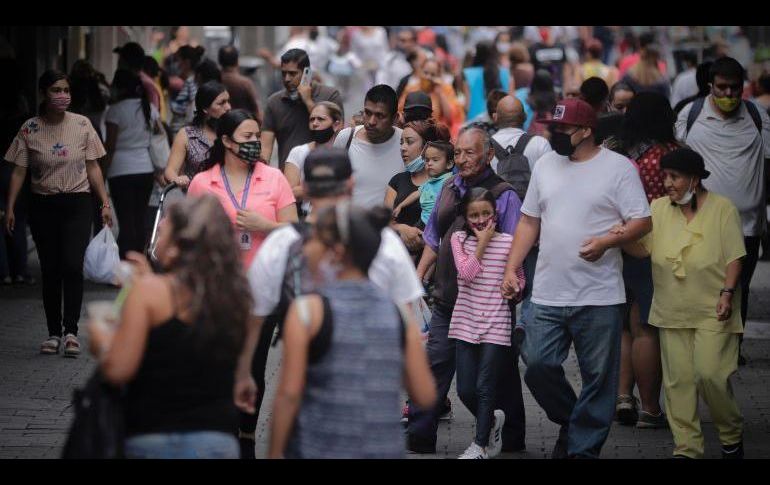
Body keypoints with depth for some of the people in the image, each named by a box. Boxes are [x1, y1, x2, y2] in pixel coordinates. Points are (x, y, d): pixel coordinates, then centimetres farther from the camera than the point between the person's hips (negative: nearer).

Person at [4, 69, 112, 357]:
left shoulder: (82, 125, 0)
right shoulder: (30, 129, -1)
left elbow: (93, 167, 4)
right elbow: (19, 171, -1)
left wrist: (105, 202, -1)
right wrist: (10, 207, -8)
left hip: (77, 204, -1)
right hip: (43, 205, 1)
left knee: (72, 266, -13)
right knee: (49, 270, 5)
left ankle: (71, 331, -9)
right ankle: (53, 332, 12)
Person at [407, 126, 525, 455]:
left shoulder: (503, 195, -9)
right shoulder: (449, 188, 11)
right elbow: (434, 238, 22)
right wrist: (419, 275, 16)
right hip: (446, 299, 5)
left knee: (500, 372, 7)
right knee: (435, 365, 3)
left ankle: (513, 439, 20)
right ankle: (419, 437, 7)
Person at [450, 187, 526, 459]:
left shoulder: (508, 242, 1)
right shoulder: (459, 239, 3)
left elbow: (519, 278, 13)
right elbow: (467, 273, -11)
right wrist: (482, 243, -9)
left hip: (496, 324, -2)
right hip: (466, 323, 2)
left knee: (485, 388, -2)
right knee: (465, 390, 3)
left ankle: (481, 445, 9)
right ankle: (492, 420, 31)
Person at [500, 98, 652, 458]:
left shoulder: (618, 168, -4)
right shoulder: (545, 166, 12)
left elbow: (642, 222, -8)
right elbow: (529, 221, 17)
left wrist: (606, 242, -25)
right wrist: (511, 269, 9)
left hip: (599, 298, -4)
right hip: (547, 296, 4)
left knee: (598, 378, 1)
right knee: (538, 367, -1)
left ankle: (584, 447, 12)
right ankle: (570, 422, 23)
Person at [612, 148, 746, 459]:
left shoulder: (722, 208, -1)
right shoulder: (659, 209, 8)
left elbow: (735, 257, -2)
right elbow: (643, 249, -2)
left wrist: (727, 292, -14)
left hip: (712, 311, -4)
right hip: (672, 312, 4)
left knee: (710, 375, -11)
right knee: (678, 380, 3)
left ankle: (732, 435, 13)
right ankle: (686, 449, 10)